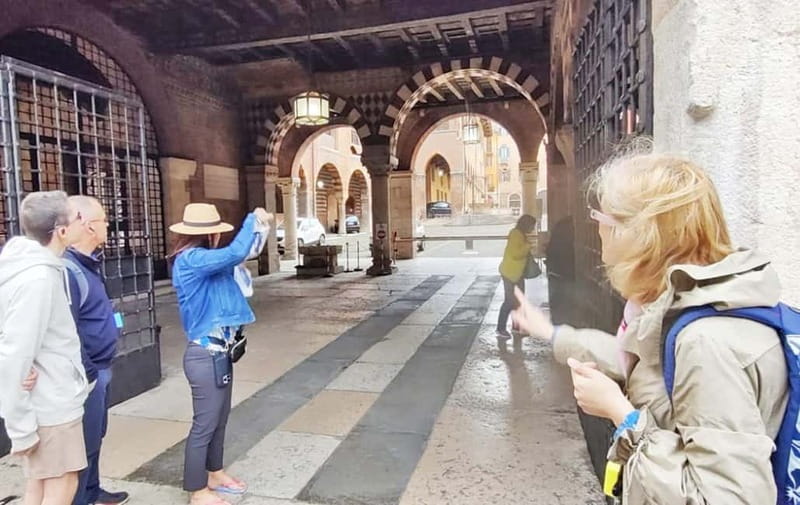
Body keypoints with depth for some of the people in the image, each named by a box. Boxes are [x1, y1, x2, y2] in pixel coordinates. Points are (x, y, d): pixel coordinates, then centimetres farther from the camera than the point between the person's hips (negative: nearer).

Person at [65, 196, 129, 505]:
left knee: (94, 438, 23)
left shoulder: (88, 263, 9)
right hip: (87, 373, -10)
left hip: (100, 369, 10)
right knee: (84, 444, 5)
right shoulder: (68, 269, -23)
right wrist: (87, 373, -20)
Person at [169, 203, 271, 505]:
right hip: (206, 355, -10)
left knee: (219, 419, 21)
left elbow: (233, 258, 23)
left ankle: (215, 474, 38)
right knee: (205, 424, 4)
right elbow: (234, 253, -32)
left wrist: (258, 227, 10)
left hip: (218, 352, 10)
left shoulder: (201, 260, 8)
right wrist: (253, 219, -18)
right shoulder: (191, 260, -19)